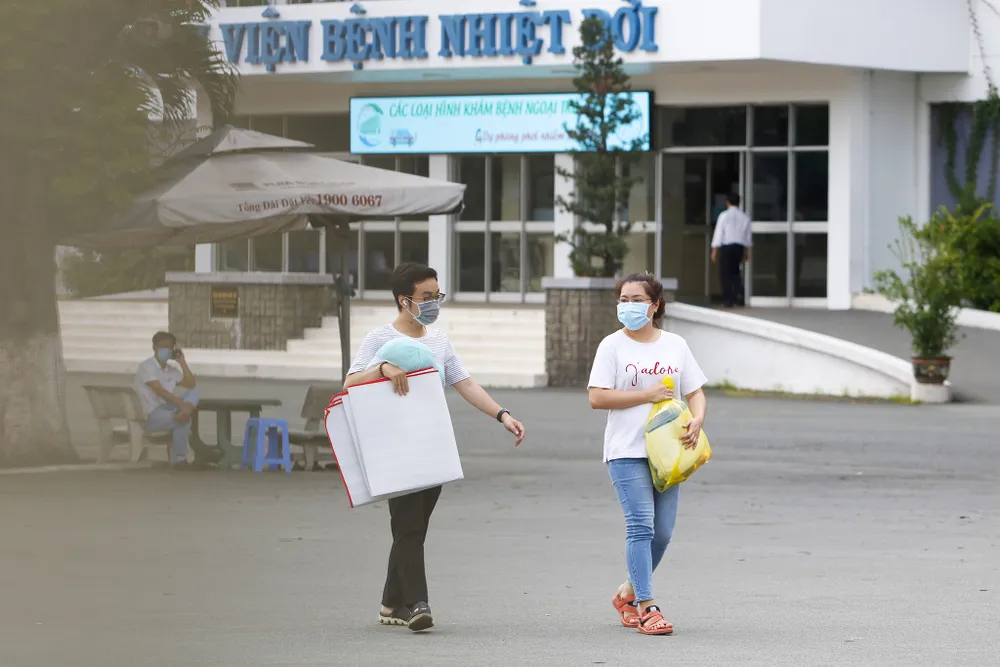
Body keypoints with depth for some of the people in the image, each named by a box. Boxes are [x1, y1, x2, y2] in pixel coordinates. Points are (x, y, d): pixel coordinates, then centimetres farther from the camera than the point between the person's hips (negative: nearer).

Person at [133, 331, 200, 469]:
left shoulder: (172, 369, 14)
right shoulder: (147, 367, -10)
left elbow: (191, 385, 5)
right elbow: (159, 390, -23)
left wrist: (182, 362, 2)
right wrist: (181, 403, -32)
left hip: (166, 408, 8)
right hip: (149, 415, -8)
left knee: (193, 392, -2)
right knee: (183, 420, -28)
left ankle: (185, 412, -28)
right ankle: (178, 460, -17)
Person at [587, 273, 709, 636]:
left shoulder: (675, 345, 10)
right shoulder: (613, 345, -1)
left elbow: (695, 392, 12)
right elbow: (597, 398, -8)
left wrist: (697, 420, -10)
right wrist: (647, 395, -14)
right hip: (627, 452, -4)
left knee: (662, 532, 5)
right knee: (641, 526, -13)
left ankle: (629, 593, 26)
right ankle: (647, 607, -12)